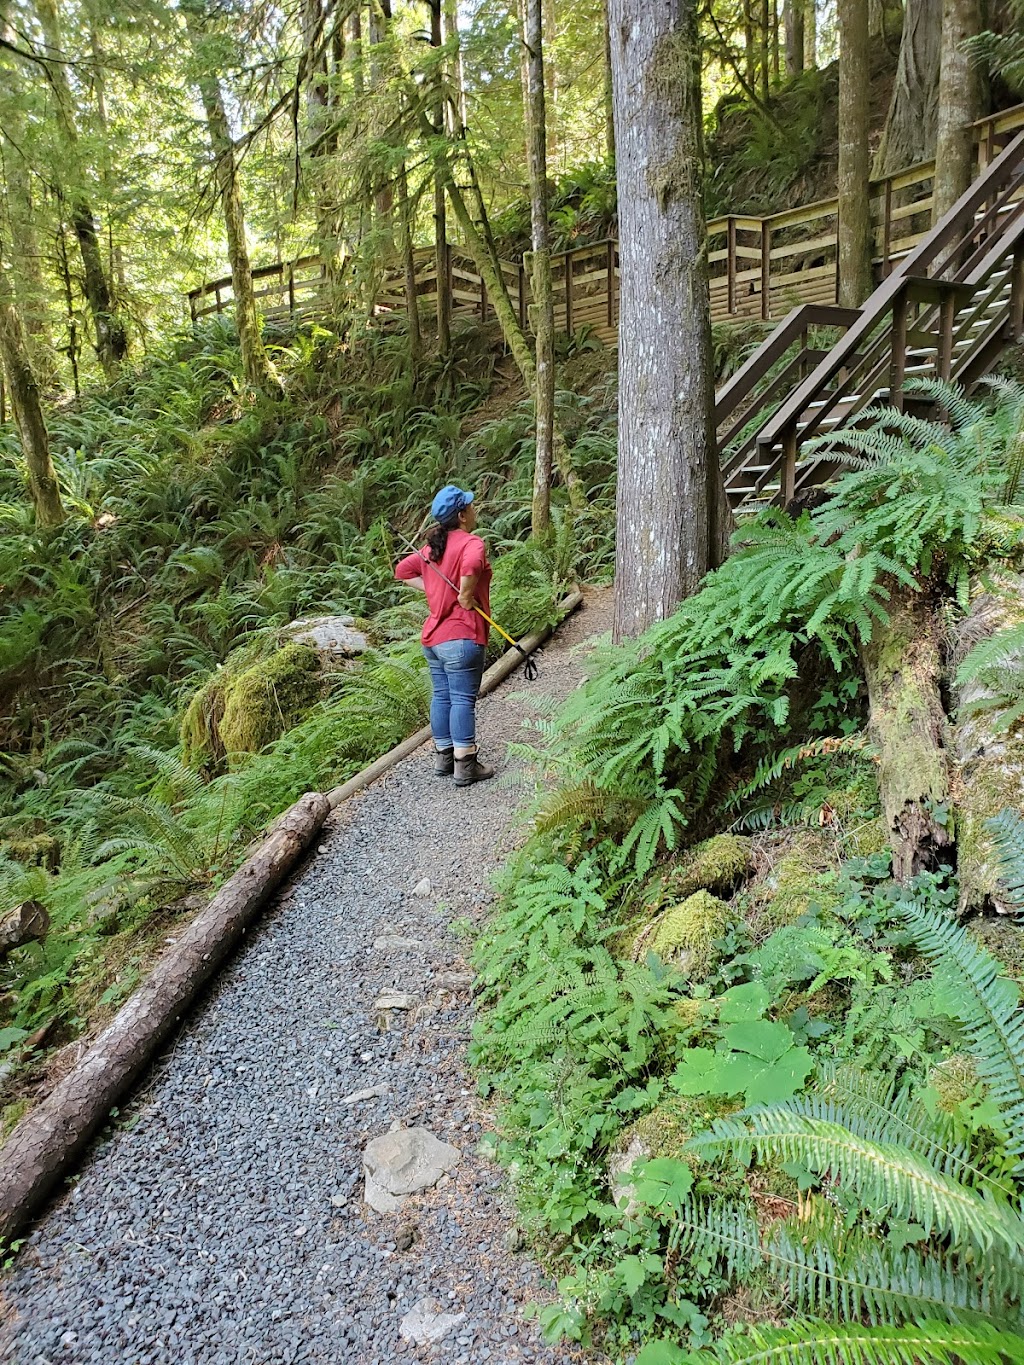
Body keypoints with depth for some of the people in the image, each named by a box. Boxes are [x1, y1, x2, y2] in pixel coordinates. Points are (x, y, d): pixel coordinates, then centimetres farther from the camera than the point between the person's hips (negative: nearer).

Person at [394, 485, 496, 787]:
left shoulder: (432, 547, 13)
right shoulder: (471, 542, -12)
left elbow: (403, 570, 21)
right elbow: (471, 564, -35)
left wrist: (435, 590, 14)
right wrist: (467, 595, -20)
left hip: (433, 637, 8)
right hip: (461, 638, -8)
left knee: (441, 697, 15)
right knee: (463, 700, -4)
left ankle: (443, 757, 24)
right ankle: (465, 766, 0)